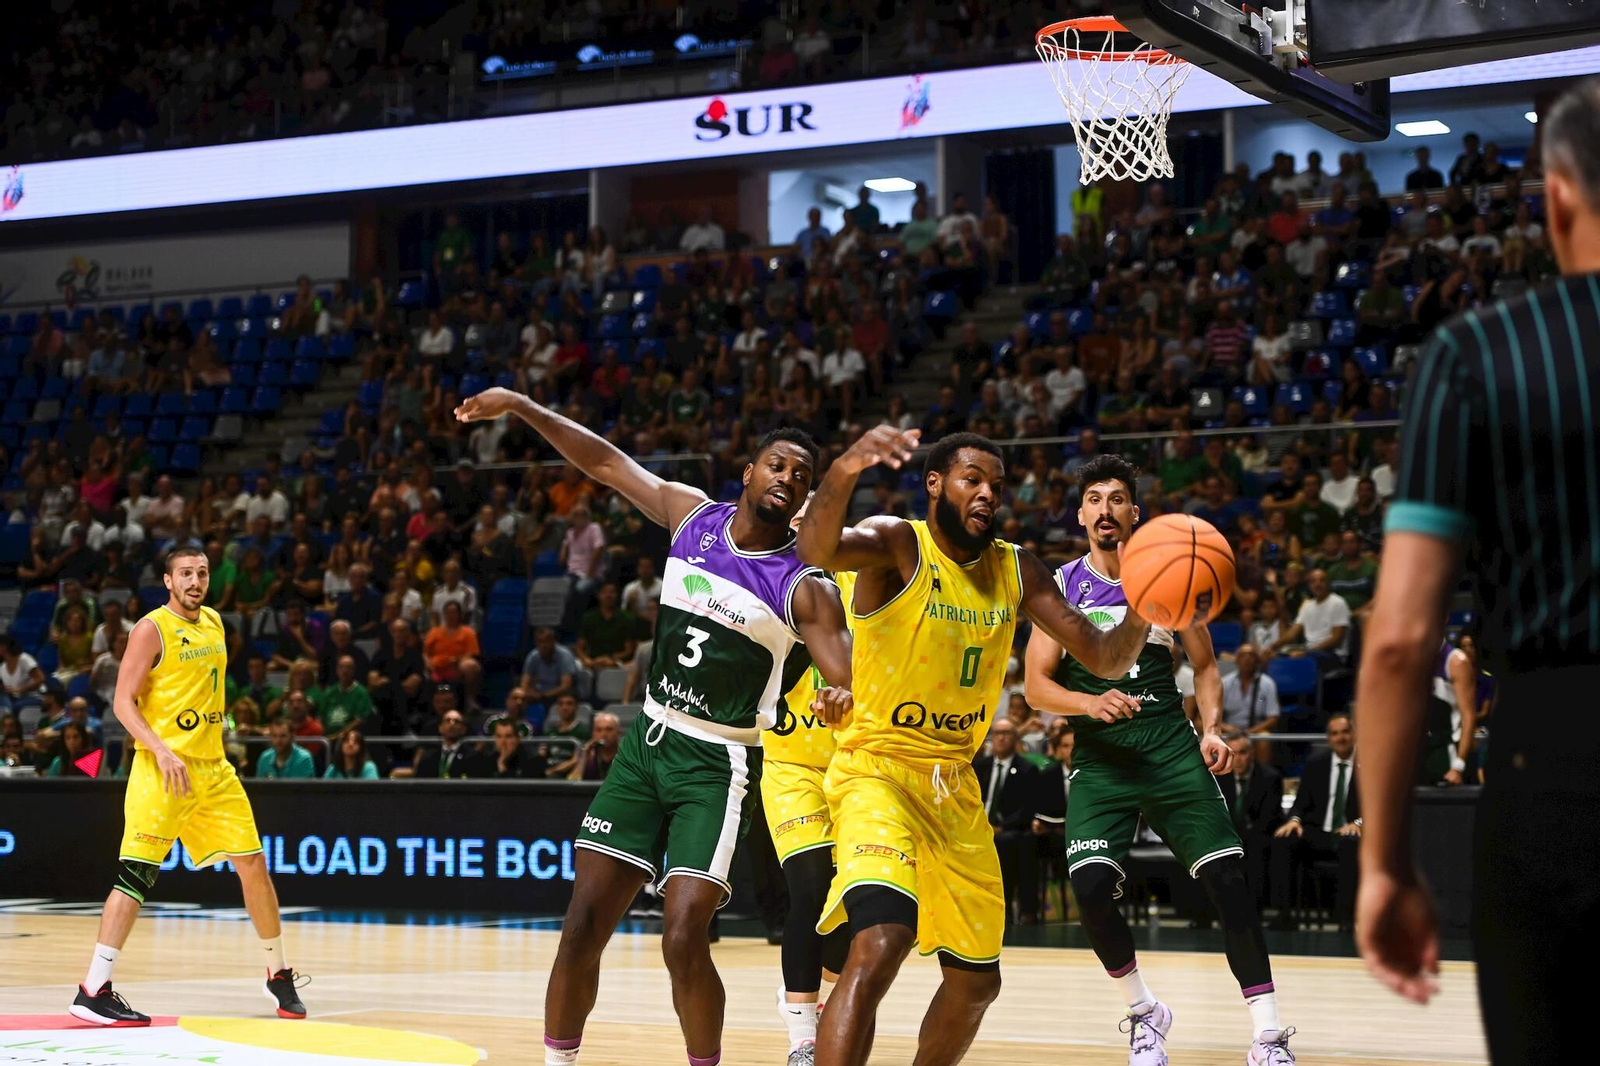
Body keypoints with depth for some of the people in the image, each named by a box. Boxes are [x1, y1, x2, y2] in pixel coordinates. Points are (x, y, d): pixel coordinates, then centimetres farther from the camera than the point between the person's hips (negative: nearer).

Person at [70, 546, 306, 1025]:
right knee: (136, 874, -12)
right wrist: (161, 751, -23)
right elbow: (123, 702, -12)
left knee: (253, 864, 7)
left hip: (213, 769, 7)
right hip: (163, 769, -7)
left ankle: (278, 973, 22)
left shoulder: (213, 623, 13)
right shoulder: (152, 628, -8)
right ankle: (93, 991, -11)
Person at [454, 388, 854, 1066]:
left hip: (714, 765, -4)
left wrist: (844, 699, -44)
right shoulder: (692, 514, 2)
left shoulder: (806, 591, -10)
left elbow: (850, 677, -20)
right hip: (647, 740, 4)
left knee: (683, 941, -16)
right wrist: (518, 406, 10)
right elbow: (604, 462, 10)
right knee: (582, 924, -1)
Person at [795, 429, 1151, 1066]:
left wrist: (1143, 614, -21)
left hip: (955, 786, 7)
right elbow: (817, 549, -34)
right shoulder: (897, 543, -12)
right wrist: (844, 471, -55)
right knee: (879, 947, -29)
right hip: (878, 772, -7)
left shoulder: (1015, 571, 5)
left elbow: (1104, 659, 2)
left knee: (976, 982, 16)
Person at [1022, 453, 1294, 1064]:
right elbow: (1036, 687, -1)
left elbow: (1205, 665, 13)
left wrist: (1212, 728, -5)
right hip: (1100, 756, 0)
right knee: (1091, 887, -18)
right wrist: (1090, 703, -20)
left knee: (1228, 881, -11)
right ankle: (1144, 1013, 8)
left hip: (1171, 749, 0)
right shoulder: (1062, 586, 2)